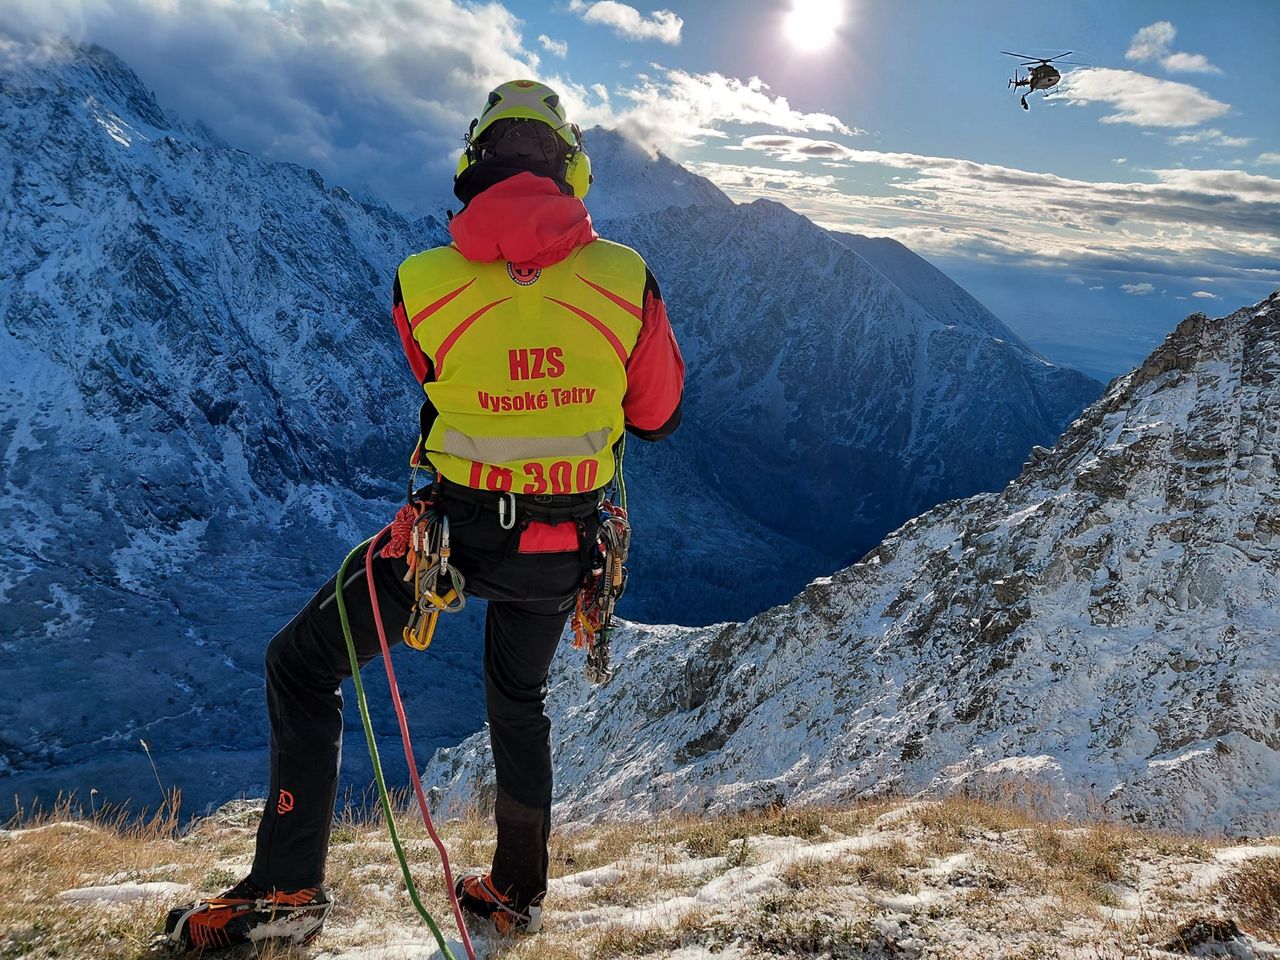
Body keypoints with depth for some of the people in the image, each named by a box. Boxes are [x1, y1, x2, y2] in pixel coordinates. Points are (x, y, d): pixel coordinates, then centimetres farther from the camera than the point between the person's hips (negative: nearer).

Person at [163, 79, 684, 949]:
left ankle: (290, 888, 13)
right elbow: (658, 414, 2)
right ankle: (518, 890, 40)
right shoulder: (628, 277, -11)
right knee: (519, 698, 27)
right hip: (565, 548, 3)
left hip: (457, 529, -3)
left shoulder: (423, 283, -14)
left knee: (303, 664, 15)